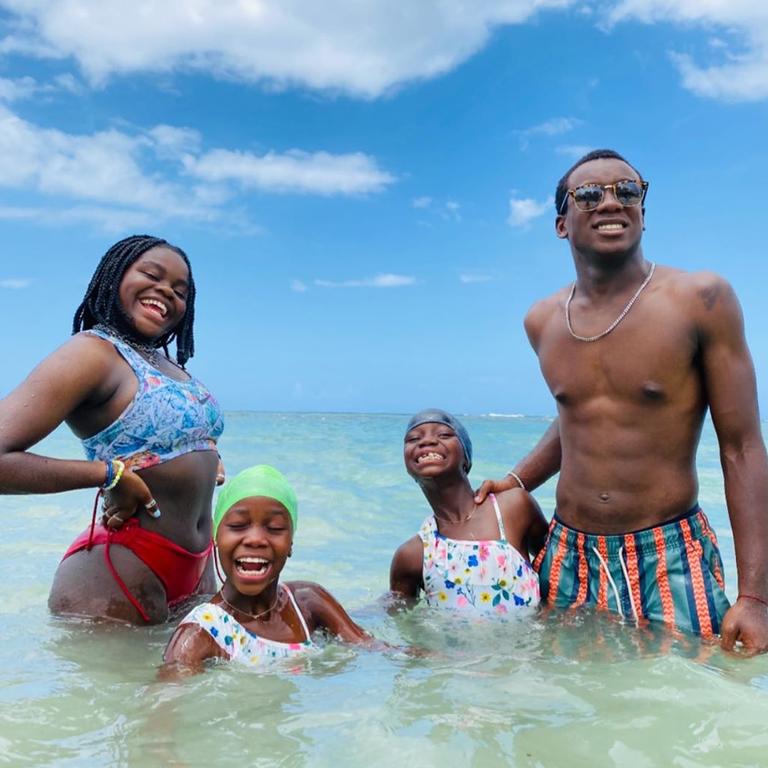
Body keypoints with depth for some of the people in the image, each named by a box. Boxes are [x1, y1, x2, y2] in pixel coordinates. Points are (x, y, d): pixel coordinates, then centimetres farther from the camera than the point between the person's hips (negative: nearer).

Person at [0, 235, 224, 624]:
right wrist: (109, 473, -18)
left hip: (196, 566, 8)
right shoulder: (93, 351, -13)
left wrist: (205, 461, 8)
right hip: (123, 568, -8)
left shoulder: (171, 365, 11)